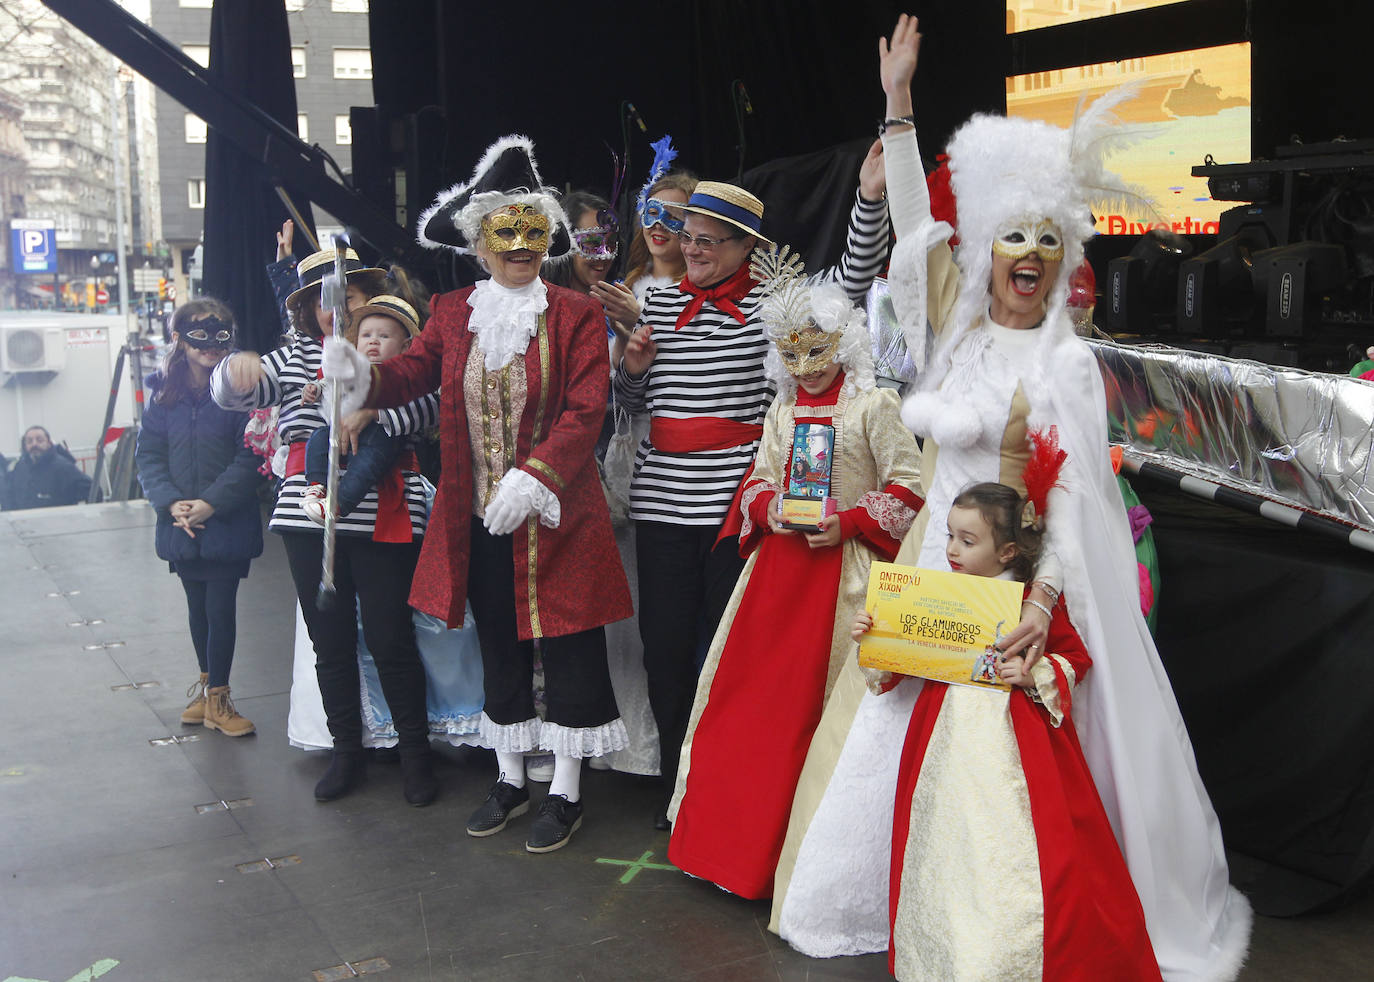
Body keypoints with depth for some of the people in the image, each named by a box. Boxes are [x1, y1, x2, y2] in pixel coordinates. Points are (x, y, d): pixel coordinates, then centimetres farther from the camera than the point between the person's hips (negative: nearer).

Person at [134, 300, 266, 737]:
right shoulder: (165, 393, 4)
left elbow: (249, 456, -11)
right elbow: (148, 454, 3)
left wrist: (211, 503, -18)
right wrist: (171, 502, -12)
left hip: (227, 523, -4)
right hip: (181, 522, 4)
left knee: (220, 609, -2)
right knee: (197, 607, 16)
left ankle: (217, 697, 11)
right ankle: (206, 681, 34)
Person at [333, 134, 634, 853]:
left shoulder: (575, 315, -5)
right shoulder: (453, 313, 7)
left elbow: (584, 410, -14)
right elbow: (412, 374, -2)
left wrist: (535, 478, -27)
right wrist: (360, 374, -24)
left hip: (553, 518, -4)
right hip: (478, 522, 4)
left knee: (567, 652, 4)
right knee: (499, 650, 17)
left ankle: (566, 789, 20)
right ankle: (510, 779, 33)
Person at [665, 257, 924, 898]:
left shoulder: (873, 406, -7)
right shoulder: (783, 409, 10)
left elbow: (907, 486, -7)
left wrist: (847, 523, -16)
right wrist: (769, 510, -7)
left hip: (843, 567, -5)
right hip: (781, 562, 6)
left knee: (826, 697, 0)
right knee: (751, 691, 8)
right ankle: (742, 832, 23)